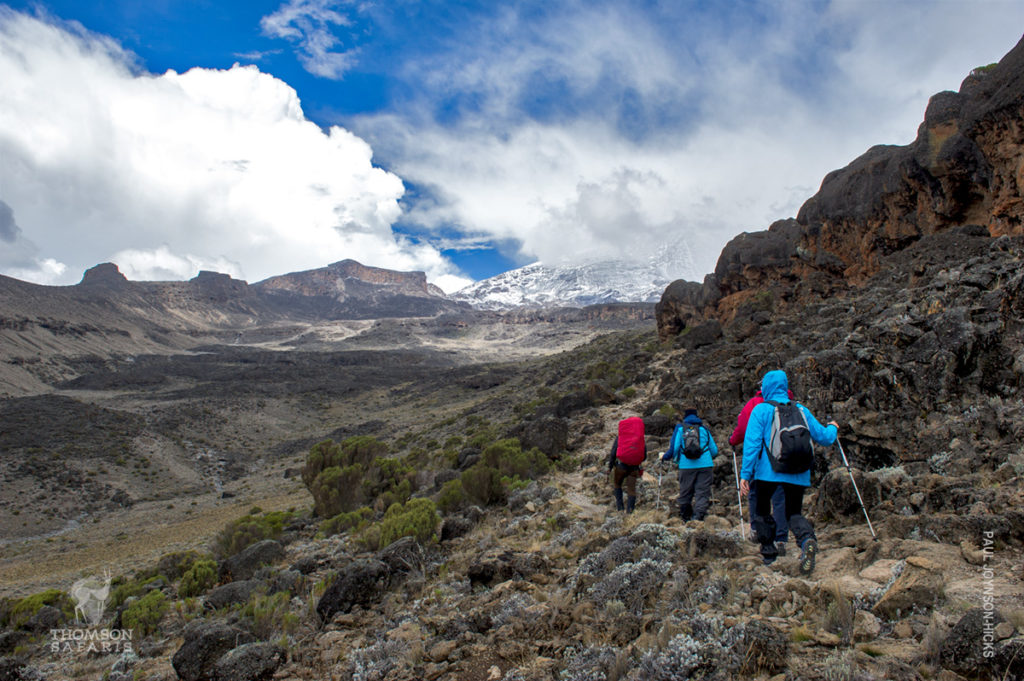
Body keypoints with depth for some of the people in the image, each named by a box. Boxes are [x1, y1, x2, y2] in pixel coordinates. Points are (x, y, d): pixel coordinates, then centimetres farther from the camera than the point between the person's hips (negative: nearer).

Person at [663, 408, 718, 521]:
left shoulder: (680, 428, 9)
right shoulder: (704, 429, 14)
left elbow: (674, 447, 1)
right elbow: (714, 450, 16)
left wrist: (665, 457, 17)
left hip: (686, 466, 0)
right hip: (704, 465, 0)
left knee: (685, 493, 10)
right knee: (702, 492, -1)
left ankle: (685, 519, 18)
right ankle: (698, 515, -17)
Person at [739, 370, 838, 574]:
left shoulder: (761, 410, -2)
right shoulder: (802, 410, 9)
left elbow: (752, 442, -10)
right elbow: (824, 438, 15)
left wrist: (745, 474, -9)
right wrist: (833, 428, 38)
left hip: (768, 472, -3)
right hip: (798, 473, 3)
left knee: (762, 511, 16)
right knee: (794, 513, 12)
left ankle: (768, 553, 14)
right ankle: (807, 539, -18)